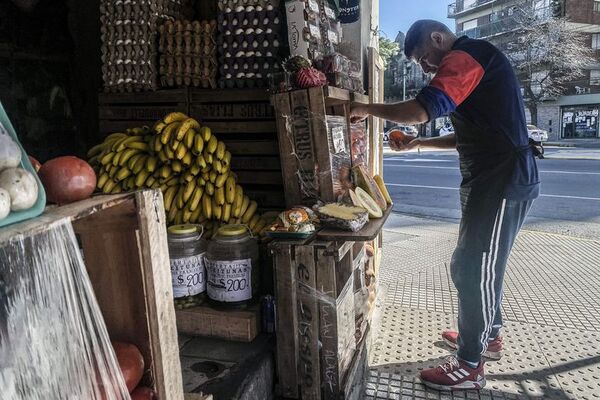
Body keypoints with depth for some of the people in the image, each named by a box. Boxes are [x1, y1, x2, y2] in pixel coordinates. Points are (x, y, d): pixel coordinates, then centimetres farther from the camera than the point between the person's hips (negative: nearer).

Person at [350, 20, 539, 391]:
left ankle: (469, 366, 9)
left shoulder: (465, 56, -12)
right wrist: (419, 143, 15)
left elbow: (422, 109, -28)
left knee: (472, 268, -4)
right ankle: (489, 335, 37)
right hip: (495, 179, 10)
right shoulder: (474, 61, 21)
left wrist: (367, 108, -14)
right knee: (482, 263, 19)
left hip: (502, 182, -10)